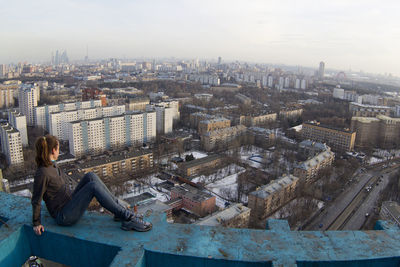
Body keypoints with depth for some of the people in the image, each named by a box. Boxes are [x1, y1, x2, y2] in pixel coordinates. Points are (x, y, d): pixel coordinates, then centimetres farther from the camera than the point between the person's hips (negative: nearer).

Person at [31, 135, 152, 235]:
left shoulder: (52, 165, 6)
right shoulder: (41, 173, -21)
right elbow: (36, 201, -14)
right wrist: (36, 223, -8)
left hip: (70, 202, 9)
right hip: (64, 216, -9)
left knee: (91, 176, -9)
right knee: (94, 186, -26)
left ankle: (120, 211, -10)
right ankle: (127, 218, -24)